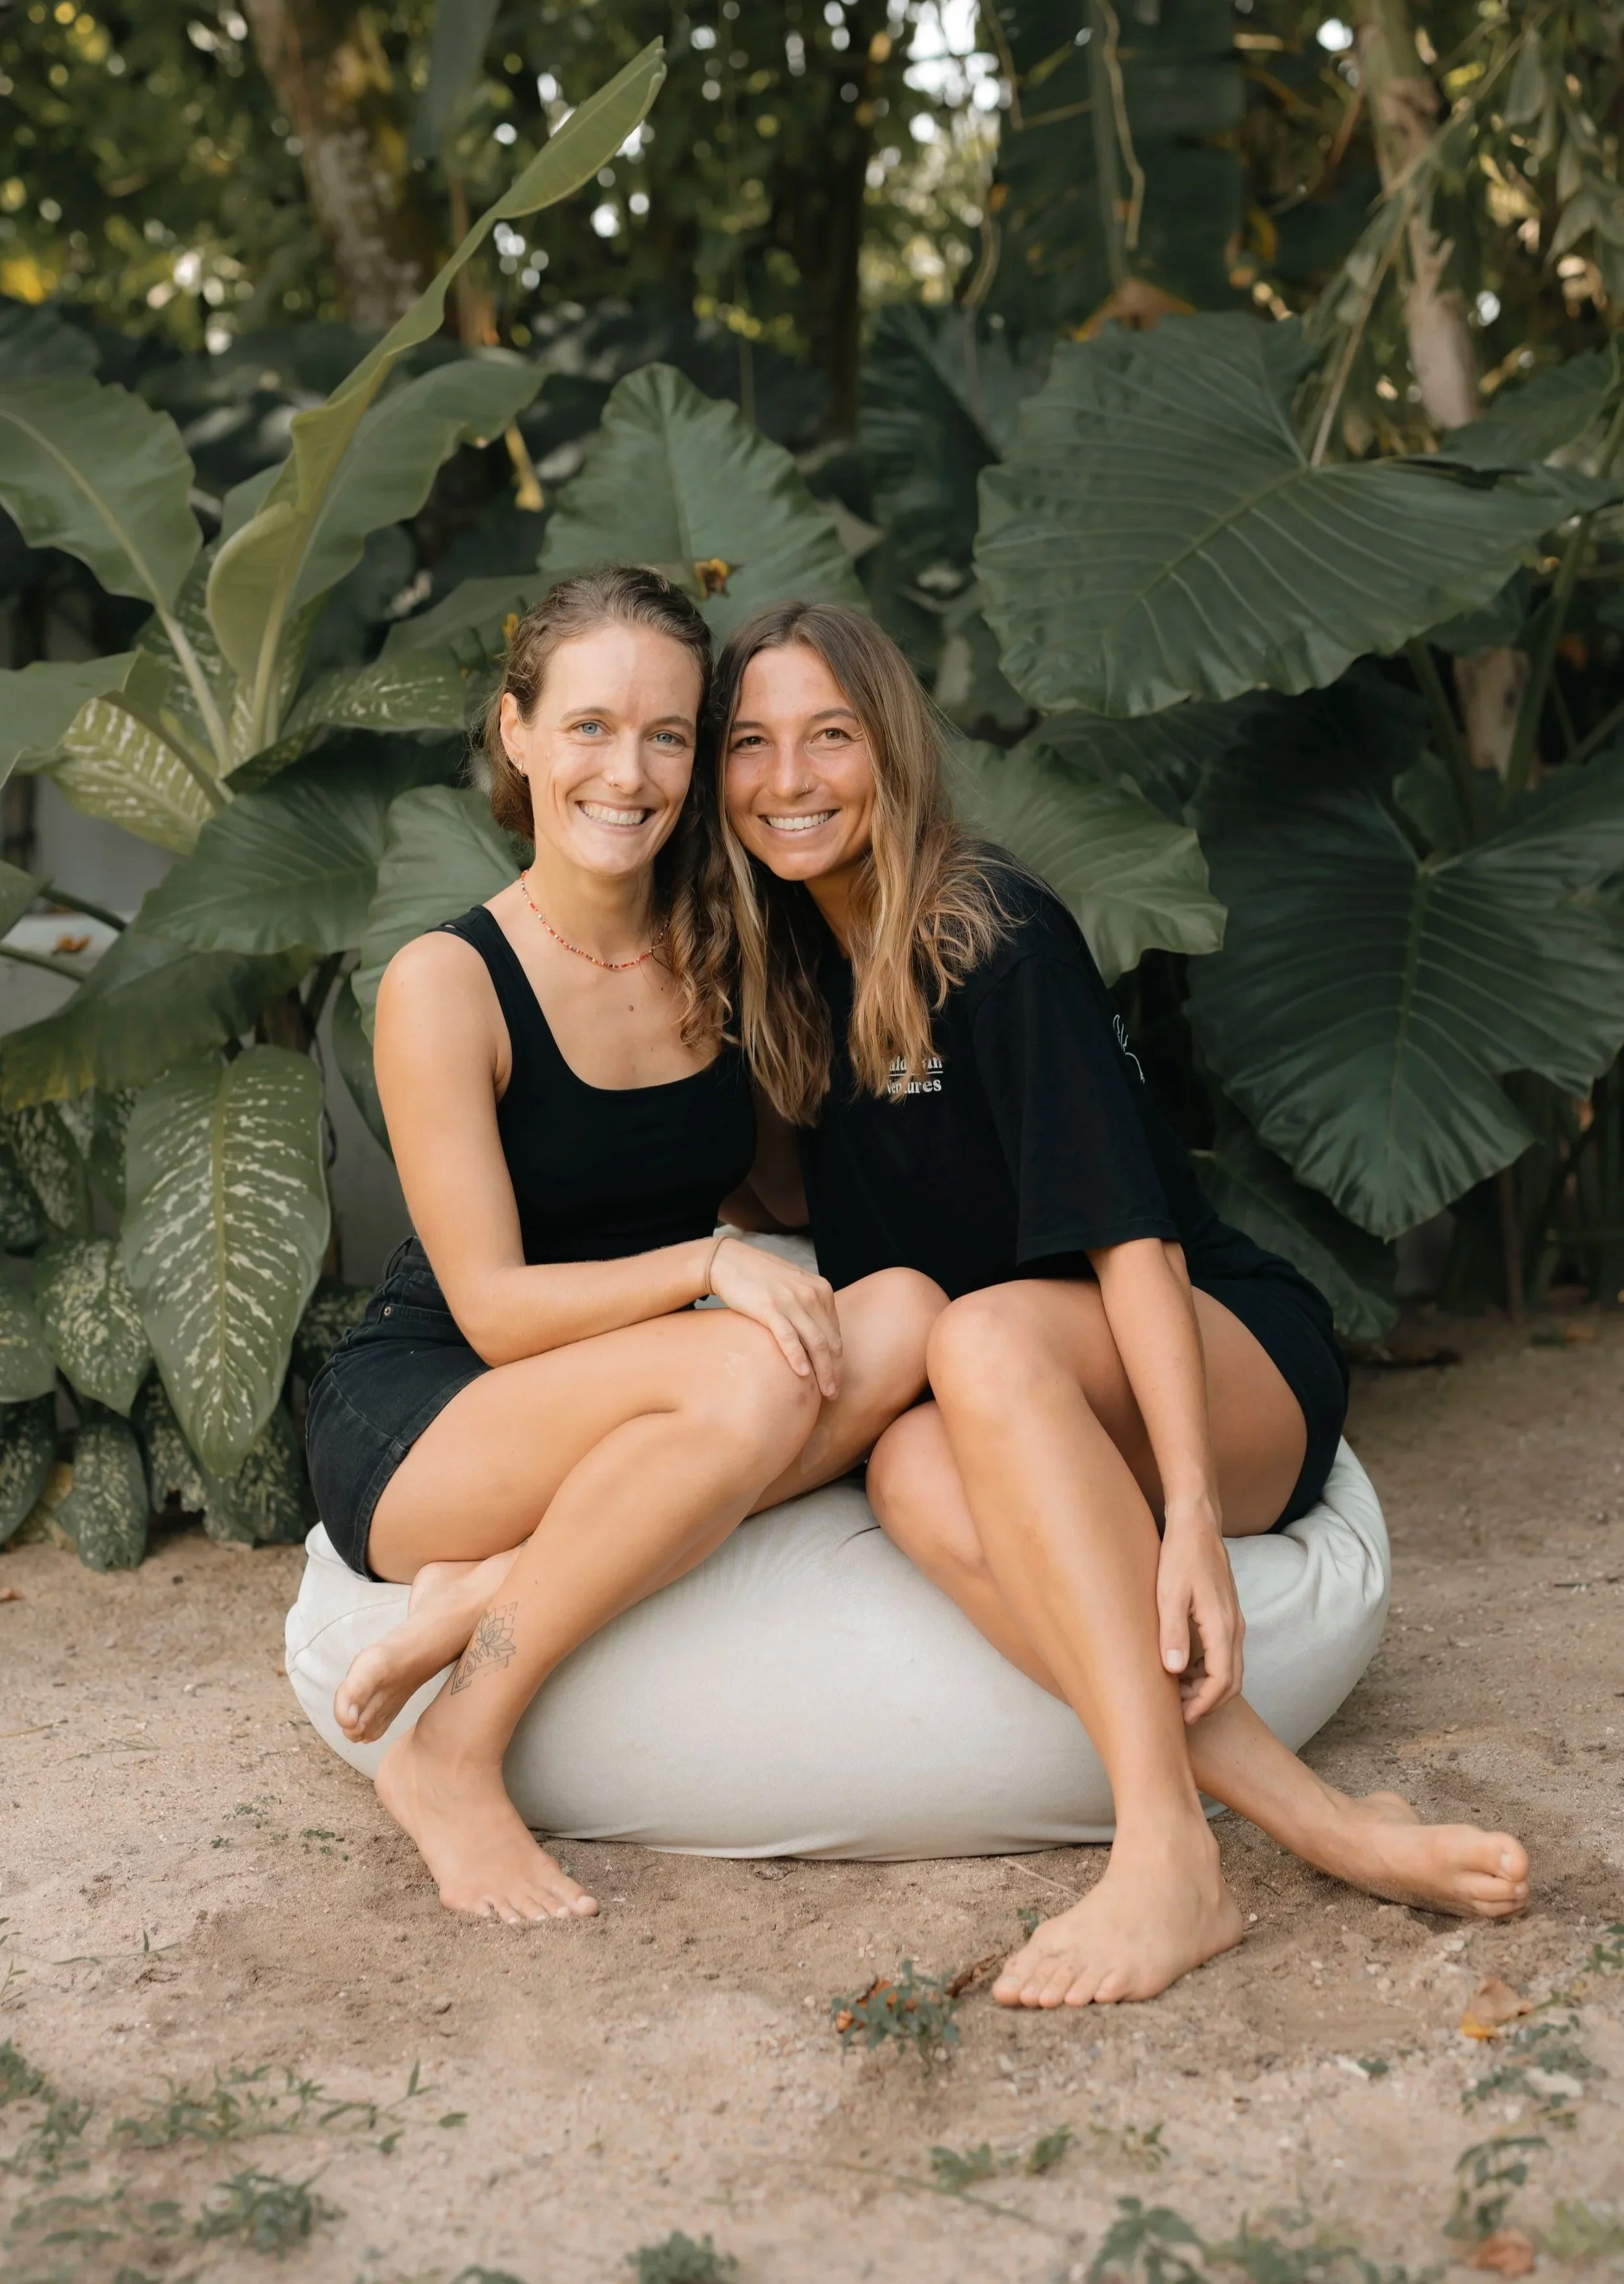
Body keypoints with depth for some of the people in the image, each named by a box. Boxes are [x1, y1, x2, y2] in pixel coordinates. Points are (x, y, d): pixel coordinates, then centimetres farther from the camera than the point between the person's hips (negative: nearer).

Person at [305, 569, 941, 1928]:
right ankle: (452, 1756, -19)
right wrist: (709, 1266, -28)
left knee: (901, 1316, -21)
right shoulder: (446, 984, -12)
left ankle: (500, 1588, -21)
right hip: (417, 1431, -5)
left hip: (617, 1428, 5)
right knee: (746, 1377, -33)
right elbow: (494, 1306, -15)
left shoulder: (719, 960, 3)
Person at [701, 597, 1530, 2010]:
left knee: (988, 1335, -36)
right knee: (917, 1473, -31)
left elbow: (1130, 1232, -23)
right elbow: (806, 1202, 22)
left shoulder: (997, 938, -13)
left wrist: (1189, 1509, -32)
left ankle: (1170, 1854, -41)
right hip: (1047, 1434, 5)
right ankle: (1314, 1821, -36)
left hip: (1237, 1366, -5)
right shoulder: (794, 972, 9)